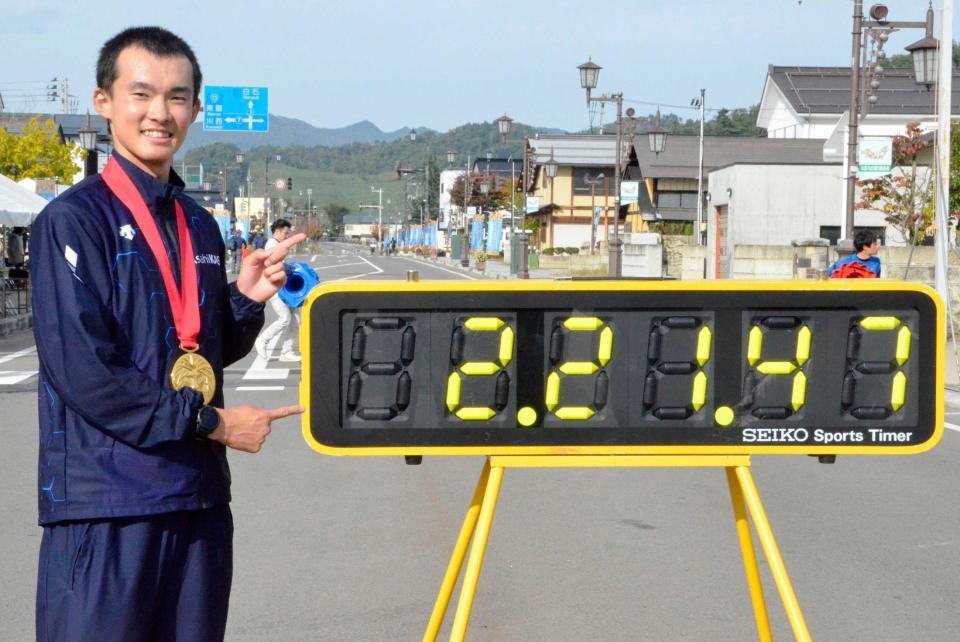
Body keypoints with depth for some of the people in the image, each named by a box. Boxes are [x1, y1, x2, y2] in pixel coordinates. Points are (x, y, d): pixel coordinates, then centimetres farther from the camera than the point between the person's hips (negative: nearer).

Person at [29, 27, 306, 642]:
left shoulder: (200, 226, 14)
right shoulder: (73, 219, -8)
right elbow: (82, 370, -15)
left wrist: (245, 298, -1)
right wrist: (208, 421, -11)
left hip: (200, 498, 7)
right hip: (105, 505, -7)